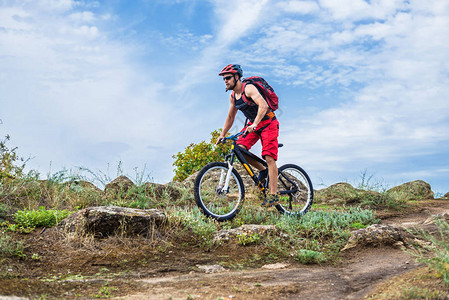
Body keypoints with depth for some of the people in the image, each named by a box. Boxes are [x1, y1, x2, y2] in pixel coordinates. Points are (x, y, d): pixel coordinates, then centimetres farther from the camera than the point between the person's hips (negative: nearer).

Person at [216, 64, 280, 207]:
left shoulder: (249, 89, -20)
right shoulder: (233, 96, 4)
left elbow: (263, 106, -35)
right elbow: (230, 117, 16)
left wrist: (254, 124, -46)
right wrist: (222, 135, 9)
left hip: (267, 122, -7)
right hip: (253, 124, 7)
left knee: (269, 157, -17)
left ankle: (273, 195, -15)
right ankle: (262, 170, 7)